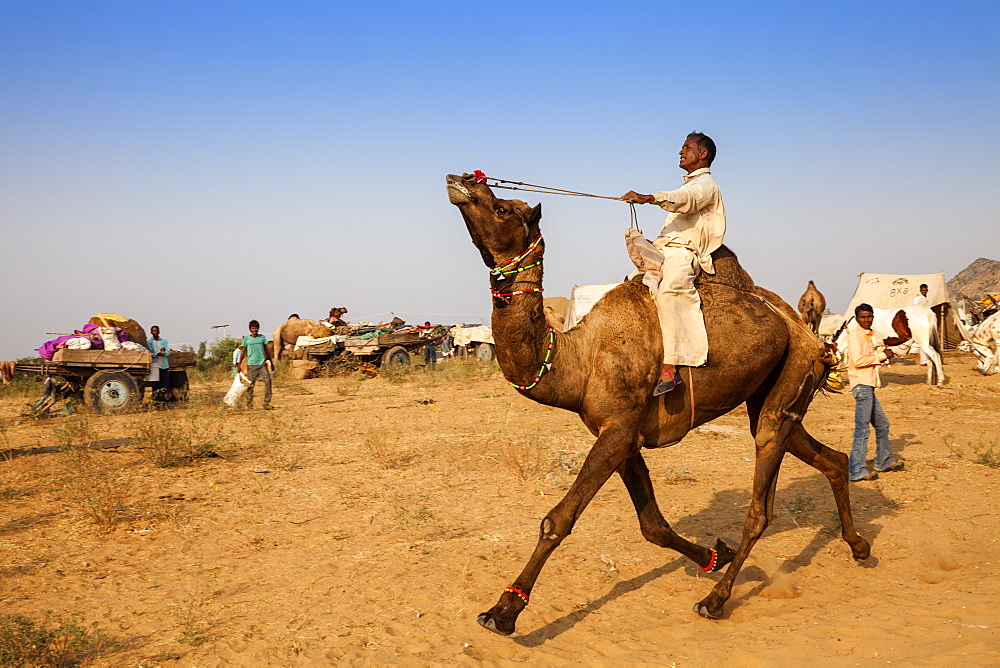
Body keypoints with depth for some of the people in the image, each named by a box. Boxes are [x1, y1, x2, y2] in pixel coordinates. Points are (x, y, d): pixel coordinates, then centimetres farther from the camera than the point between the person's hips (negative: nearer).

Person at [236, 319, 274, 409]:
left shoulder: (262, 337, 9)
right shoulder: (246, 339, 4)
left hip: (262, 364, 1)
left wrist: (271, 362, 18)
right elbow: (243, 353, 7)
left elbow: (266, 350, 16)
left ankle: (267, 403, -10)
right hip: (251, 365, -1)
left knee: (268, 381, -12)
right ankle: (249, 404, 10)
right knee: (250, 384, 0)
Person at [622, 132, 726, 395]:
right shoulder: (689, 185, 32)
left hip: (683, 253, -11)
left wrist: (648, 198, -38)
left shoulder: (706, 184, 0)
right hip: (663, 250, 11)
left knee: (667, 291, -34)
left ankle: (669, 367, -44)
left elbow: (683, 200, -22)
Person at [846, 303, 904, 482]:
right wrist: (881, 356, -12)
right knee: (862, 428, -11)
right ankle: (856, 471, -10)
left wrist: (882, 356, 8)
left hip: (868, 386, 10)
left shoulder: (868, 335, 20)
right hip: (861, 385, -10)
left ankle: (884, 462, 34)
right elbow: (858, 360, -20)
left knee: (882, 424, 20)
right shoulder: (855, 335, -9)